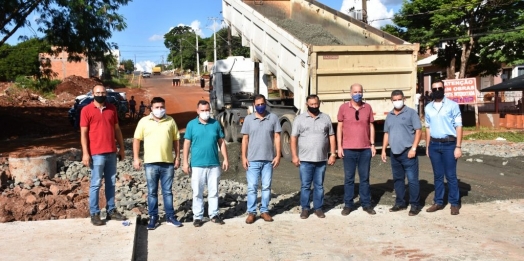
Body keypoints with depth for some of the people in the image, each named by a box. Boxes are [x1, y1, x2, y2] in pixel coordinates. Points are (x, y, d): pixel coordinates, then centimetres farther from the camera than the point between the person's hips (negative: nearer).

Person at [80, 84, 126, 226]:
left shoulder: (112, 108, 9)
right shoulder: (86, 110, -4)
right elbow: (83, 133, -6)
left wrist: (122, 148, 12)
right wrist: (85, 153, -12)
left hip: (111, 152, 5)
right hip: (96, 153, -5)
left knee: (111, 183, 11)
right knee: (95, 184, 1)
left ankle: (111, 211, 21)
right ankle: (94, 214, 9)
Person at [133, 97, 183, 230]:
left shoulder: (171, 121, 6)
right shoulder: (144, 121, 2)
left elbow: (176, 140, 10)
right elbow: (137, 139, 4)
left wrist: (177, 157, 5)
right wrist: (136, 158, -2)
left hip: (168, 162, 1)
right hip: (151, 163, -1)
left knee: (168, 191, 8)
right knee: (152, 192, 7)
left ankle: (170, 217, 16)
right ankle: (153, 218, 16)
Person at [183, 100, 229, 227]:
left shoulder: (216, 124, 5)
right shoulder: (191, 124, 0)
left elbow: (221, 142, 9)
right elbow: (187, 144, 0)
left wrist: (225, 159, 4)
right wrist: (185, 162, -4)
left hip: (214, 164, 2)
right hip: (197, 165, -2)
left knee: (214, 191, 10)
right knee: (197, 193, 5)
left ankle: (214, 214, 22)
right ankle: (197, 216, 15)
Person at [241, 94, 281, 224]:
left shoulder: (273, 118, 1)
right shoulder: (248, 119, 2)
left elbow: (277, 137, 2)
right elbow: (245, 139, 3)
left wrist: (278, 155, -4)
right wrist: (244, 157, -3)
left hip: (269, 159, 1)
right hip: (253, 159, 0)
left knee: (266, 187, 8)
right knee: (252, 187, 2)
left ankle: (264, 211, 20)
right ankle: (251, 212, 11)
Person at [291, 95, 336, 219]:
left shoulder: (326, 118, 8)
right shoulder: (300, 119, 1)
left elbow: (331, 136, 9)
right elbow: (293, 138, -1)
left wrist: (333, 154, 1)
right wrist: (294, 156, -8)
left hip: (321, 159, 2)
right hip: (305, 159, -2)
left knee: (319, 186, 10)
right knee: (305, 186, 4)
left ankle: (318, 208, 20)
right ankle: (305, 209, 15)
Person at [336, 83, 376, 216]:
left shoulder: (368, 107, 5)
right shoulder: (343, 108, 1)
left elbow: (371, 126, 10)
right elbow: (339, 127, 3)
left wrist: (372, 144, 4)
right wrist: (339, 146, -2)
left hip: (365, 149, 1)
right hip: (348, 149, -1)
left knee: (365, 178, 10)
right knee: (349, 178, 5)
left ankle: (366, 204, 20)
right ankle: (348, 205, 15)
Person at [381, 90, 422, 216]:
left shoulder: (411, 112, -2)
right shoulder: (389, 116, 14)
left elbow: (418, 131, -6)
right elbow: (386, 134, 19)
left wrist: (413, 148, -14)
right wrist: (383, 150, 13)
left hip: (407, 152, -6)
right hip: (394, 153, 6)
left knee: (412, 179, -4)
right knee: (397, 179, 13)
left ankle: (415, 205, 5)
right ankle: (400, 203, 23)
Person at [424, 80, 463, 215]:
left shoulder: (452, 105, -4)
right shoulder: (428, 107, 9)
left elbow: (458, 126, -5)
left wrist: (458, 147, -10)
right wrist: (427, 146, 11)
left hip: (449, 144, -4)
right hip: (434, 145, 4)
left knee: (451, 175, 1)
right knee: (438, 175, 11)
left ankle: (454, 203, 11)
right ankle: (438, 202, 19)